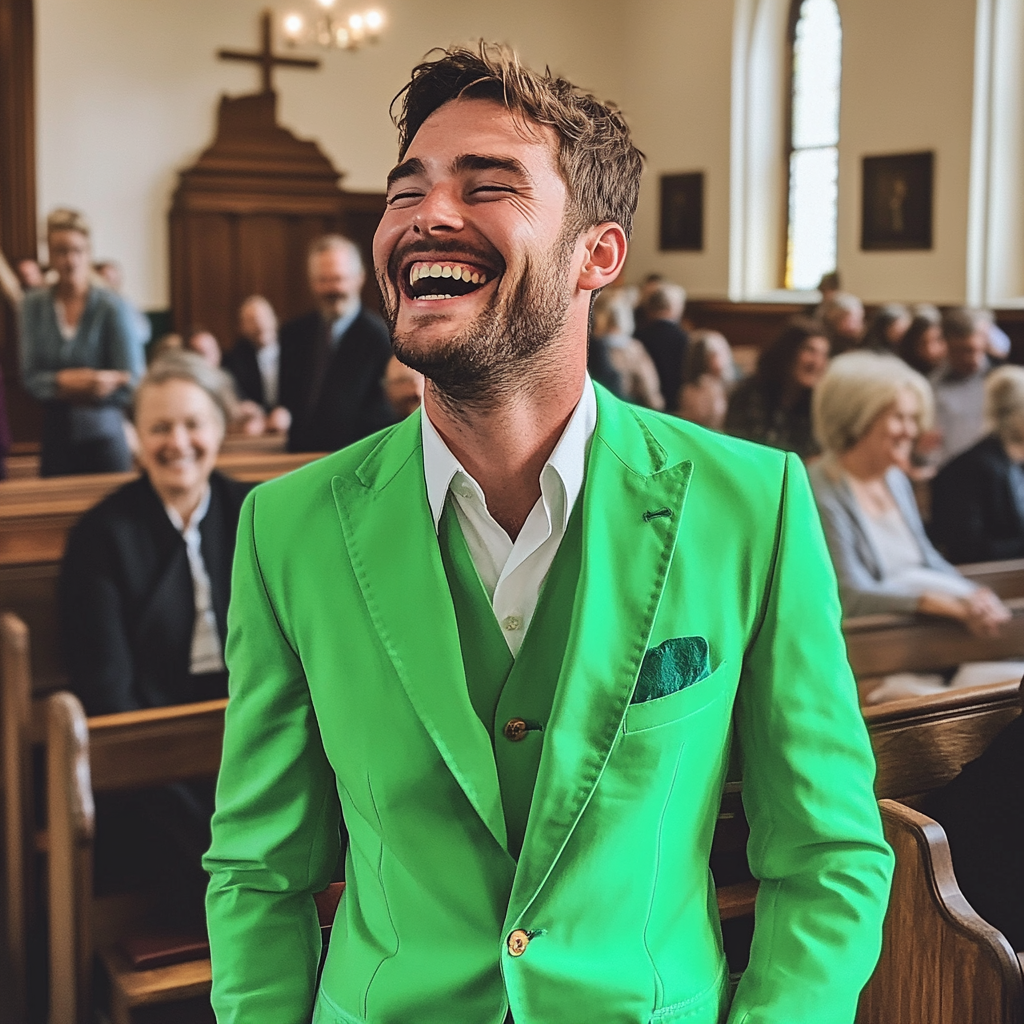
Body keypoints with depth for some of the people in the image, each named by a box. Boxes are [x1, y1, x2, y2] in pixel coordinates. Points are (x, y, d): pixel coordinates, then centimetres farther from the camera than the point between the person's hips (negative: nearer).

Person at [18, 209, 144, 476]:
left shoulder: (113, 307, -8)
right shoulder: (34, 305, 1)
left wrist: (56, 384, -10)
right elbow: (30, 379, -1)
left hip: (104, 436, -3)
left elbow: (130, 385, -11)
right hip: (55, 437, 3)